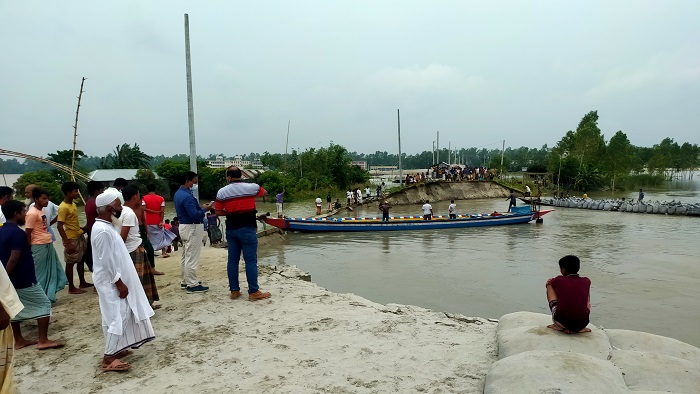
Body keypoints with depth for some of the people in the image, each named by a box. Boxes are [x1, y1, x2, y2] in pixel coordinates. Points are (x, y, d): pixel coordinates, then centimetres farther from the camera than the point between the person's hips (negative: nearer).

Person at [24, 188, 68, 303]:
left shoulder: (41, 211, 12)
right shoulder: (32, 213, -15)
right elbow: (27, 233, -15)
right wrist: (29, 250, -13)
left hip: (48, 245, 9)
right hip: (39, 247, -9)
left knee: (52, 271, 14)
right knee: (39, 273, 2)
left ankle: (48, 296, 23)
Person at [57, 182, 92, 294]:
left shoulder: (73, 204, 8)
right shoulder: (63, 207, -19)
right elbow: (60, 226, -22)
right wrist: (67, 243, -25)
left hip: (79, 236, 9)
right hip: (71, 239, -9)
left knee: (81, 260, 17)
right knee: (70, 263, 2)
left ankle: (82, 283, 29)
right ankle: (71, 288, 12)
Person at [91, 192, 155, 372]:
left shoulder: (105, 226, 9)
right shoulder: (103, 231, -23)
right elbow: (106, 261, -24)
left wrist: (120, 282, 21)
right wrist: (119, 283, -19)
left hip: (114, 280, 10)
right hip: (110, 282, -10)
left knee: (120, 315, 16)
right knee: (117, 317, -6)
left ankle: (115, 349, 27)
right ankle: (109, 358, 1)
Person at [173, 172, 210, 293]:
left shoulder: (178, 193, 11)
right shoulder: (187, 196, -22)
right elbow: (195, 215, -25)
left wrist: (200, 207, 6)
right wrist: (204, 209, -9)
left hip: (184, 226, 11)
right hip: (192, 228, -11)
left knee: (185, 256, 17)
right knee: (192, 258, -5)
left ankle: (185, 281, 27)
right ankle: (192, 285, 0)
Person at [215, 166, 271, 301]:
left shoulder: (221, 192, -1)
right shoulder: (252, 187, -5)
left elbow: (218, 212, 2)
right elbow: (263, 192, 16)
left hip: (231, 229, 4)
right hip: (248, 229, -3)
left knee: (232, 260, 11)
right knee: (251, 261, 0)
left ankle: (234, 291, 18)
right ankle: (253, 292, 3)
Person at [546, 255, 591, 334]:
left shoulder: (559, 280, -3)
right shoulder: (586, 281, 5)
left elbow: (548, 283, 22)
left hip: (562, 323, -3)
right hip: (582, 324, 3)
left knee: (550, 286, 17)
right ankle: (580, 328, 15)